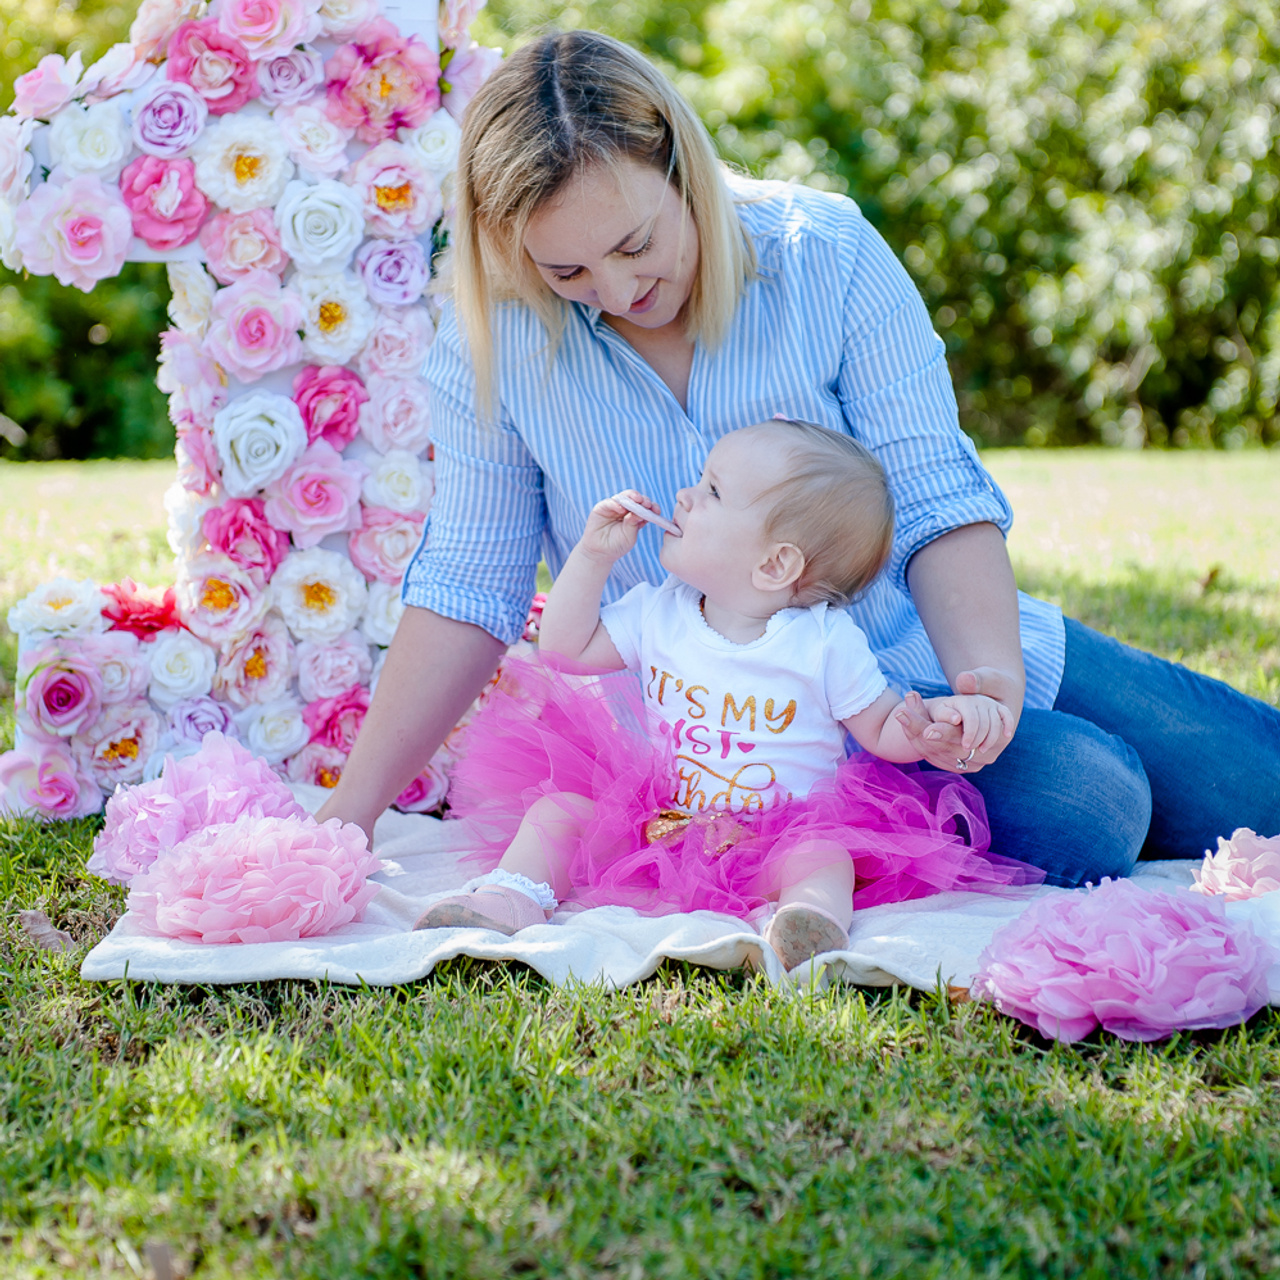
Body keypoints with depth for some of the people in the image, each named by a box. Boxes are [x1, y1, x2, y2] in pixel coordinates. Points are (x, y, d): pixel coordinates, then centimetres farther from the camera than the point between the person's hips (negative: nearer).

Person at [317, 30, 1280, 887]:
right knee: (1080, 809, -25)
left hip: (938, 647, 2)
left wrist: (987, 672, -32)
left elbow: (937, 502, -13)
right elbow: (470, 588, -7)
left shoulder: (828, 254, -13)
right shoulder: (489, 346, -11)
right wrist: (354, 809, -12)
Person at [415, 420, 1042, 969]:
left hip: (774, 838, -4)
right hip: (650, 827, 4)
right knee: (564, 802, -13)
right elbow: (564, 647, 12)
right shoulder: (656, 614, 5)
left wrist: (945, 712, -24)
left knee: (822, 857, -33)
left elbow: (886, 732, -2)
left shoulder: (826, 644, -8)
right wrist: (594, 555, 3)